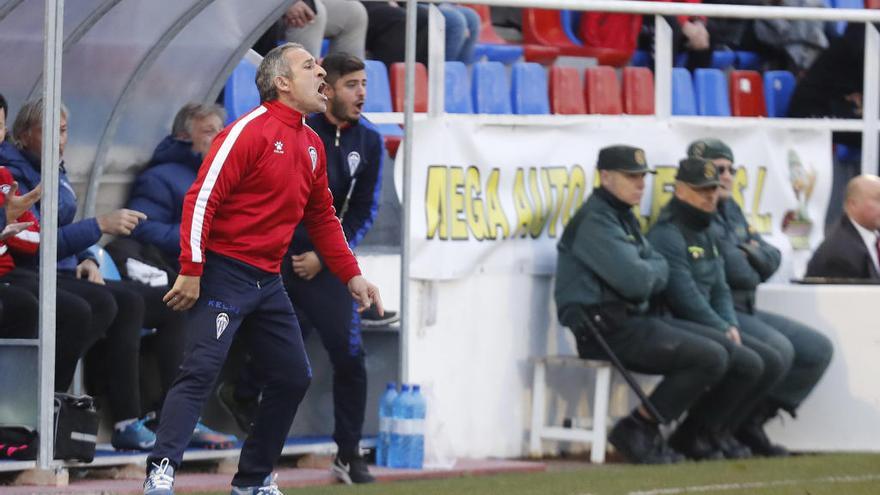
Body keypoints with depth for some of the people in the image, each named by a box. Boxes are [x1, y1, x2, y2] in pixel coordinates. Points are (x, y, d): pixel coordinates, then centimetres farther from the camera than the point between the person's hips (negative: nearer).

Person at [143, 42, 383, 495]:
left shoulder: (312, 144, 14)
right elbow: (202, 198, -16)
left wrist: (351, 275, 18)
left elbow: (322, 217, 24)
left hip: (268, 282, 9)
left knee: (294, 377, 10)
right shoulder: (251, 130, -12)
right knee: (201, 369, -17)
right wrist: (191, 270, -21)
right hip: (225, 273, -9)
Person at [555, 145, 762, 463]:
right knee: (710, 357, -23)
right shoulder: (595, 220, -11)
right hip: (608, 330, -10)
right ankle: (636, 431, -14)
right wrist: (651, 269, 2)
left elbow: (660, 276, 16)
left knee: (743, 364, 3)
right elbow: (636, 281, -19)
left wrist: (648, 271, -6)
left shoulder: (624, 217, 22)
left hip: (638, 321, 10)